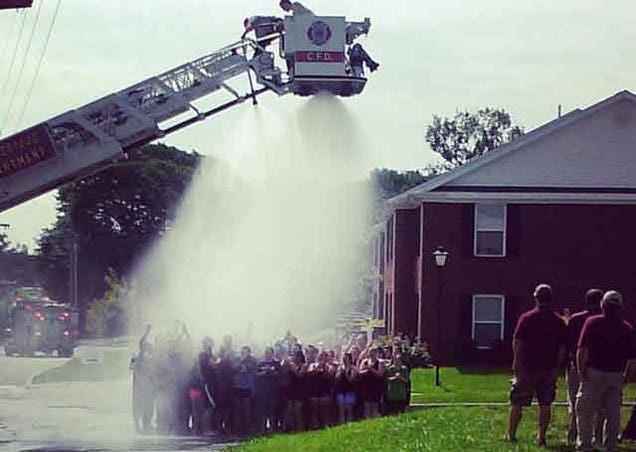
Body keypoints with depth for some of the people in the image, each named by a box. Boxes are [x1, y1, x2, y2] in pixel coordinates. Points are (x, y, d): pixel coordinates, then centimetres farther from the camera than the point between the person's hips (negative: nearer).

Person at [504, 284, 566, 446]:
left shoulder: (526, 318, -6)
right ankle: (542, 436, 3)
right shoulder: (558, 322, 2)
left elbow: (517, 342, -6)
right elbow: (562, 347, 4)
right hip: (549, 370, 2)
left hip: (527, 367, -2)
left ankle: (511, 434, 8)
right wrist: (556, 366, 11)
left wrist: (517, 363, 1)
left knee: (517, 402, 6)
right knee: (545, 404, 6)